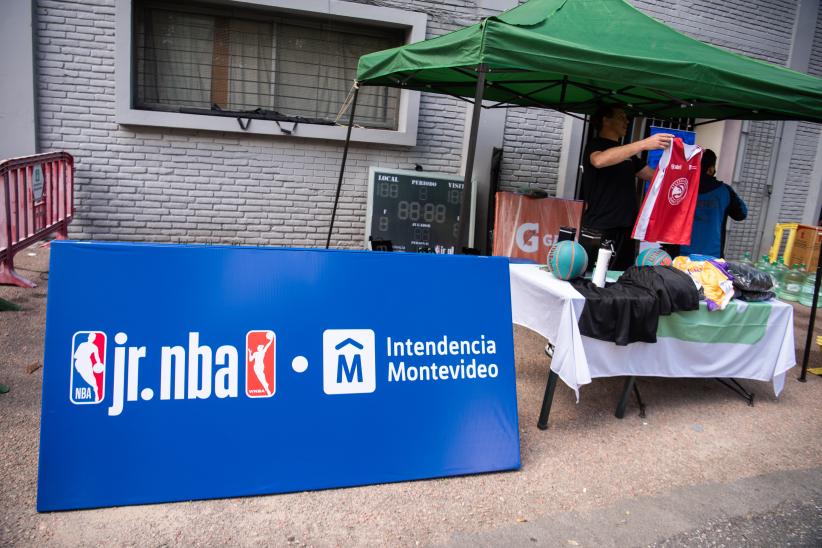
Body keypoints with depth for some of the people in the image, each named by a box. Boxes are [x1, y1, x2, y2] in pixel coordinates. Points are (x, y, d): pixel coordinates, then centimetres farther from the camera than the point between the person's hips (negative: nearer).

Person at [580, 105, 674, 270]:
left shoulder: (627, 152, 24)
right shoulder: (595, 145, 0)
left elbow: (655, 175, 22)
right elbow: (599, 160, -26)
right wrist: (643, 144, -28)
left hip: (625, 231, 7)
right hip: (598, 230, -7)